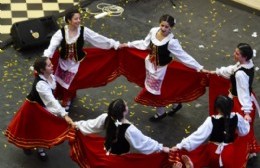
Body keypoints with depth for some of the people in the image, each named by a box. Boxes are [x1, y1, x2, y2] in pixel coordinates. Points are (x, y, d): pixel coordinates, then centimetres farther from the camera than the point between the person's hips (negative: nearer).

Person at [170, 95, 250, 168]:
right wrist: (246, 121, 29)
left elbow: (198, 135, -19)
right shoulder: (237, 117, -12)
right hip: (231, 153, 3)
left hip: (214, 152, -3)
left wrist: (179, 146, -16)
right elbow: (244, 131, 6)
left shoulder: (211, 120, -20)